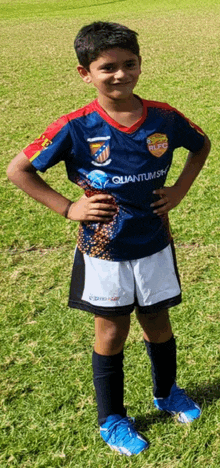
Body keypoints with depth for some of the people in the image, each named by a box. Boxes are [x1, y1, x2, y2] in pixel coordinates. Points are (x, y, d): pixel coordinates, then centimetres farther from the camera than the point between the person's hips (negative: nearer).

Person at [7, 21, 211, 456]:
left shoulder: (164, 119, -9)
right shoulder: (75, 128, -17)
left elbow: (202, 145, 12)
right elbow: (18, 170, -10)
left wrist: (178, 191, 1)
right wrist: (68, 208, -12)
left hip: (155, 245, 3)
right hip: (104, 251, -2)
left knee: (158, 324, 18)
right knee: (111, 332, 10)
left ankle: (167, 392, 46)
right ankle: (112, 420, 31)